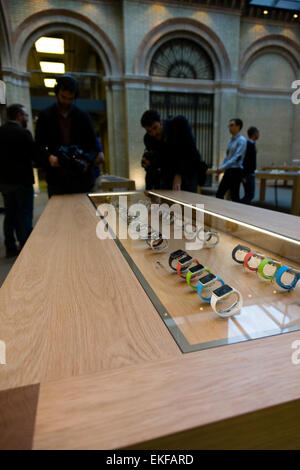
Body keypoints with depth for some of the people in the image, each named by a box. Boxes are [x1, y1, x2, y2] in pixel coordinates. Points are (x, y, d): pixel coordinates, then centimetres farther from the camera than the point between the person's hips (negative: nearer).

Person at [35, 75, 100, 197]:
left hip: (81, 177, 1)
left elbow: (93, 146, 7)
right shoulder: (45, 116, 7)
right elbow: (39, 146, 6)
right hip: (56, 178, 0)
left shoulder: (83, 117, 9)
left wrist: (87, 160, -14)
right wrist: (49, 157, -16)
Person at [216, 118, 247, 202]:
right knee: (219, 194, 6)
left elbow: (237, 157, -19)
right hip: (228, 170, 8)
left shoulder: (241, 140, -10)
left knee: (234, 196, -1)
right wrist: (221, 168, 7)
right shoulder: (231, 141, 14)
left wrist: (223, 167, -21)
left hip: (236, 171, -8)